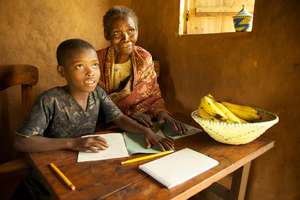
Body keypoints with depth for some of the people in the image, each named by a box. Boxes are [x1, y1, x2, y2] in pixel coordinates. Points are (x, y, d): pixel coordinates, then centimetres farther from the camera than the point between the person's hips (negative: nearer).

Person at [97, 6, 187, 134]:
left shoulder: (145, 58, -4)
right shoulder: (97, 61, -13)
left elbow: (153, 94, 0)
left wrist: (161, 112, -20)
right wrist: (128, 113, -22)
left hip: (143, 122, 3)